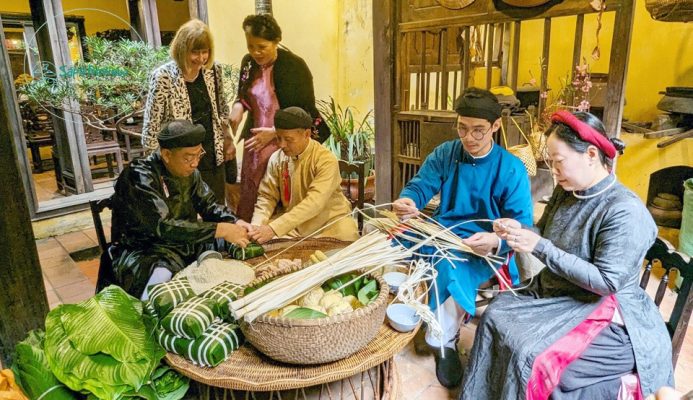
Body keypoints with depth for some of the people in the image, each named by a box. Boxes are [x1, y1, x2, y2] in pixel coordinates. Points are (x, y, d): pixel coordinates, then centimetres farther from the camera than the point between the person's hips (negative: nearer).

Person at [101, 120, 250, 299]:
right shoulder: (139, 176, -23)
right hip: (144, 249, -7)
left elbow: (209, 205, 4)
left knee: (238, 246, -1)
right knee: (161, 278, -38)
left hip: (186, 241, 7)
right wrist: (221, 230, -34)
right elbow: (163, 227, -32)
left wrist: (235, 223, -16)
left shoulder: (188, 171, -2)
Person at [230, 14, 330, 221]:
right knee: (250, 199, 10)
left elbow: (307, 113, -11)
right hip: (254, 143, 6)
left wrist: (275, 132, -18)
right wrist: (238, 105, -2)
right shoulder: (248, 62, 4)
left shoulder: (294, 66, -14)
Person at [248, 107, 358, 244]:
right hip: (293, 222, 4)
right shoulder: (276, 159, -4)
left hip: (329, 221, -3)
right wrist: (257, 225, -20)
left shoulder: (326, 160, -21)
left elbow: (314, 203, -32)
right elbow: (267, 196, 0)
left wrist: (273, 229, -38)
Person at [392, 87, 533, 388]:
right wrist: (406, 202, -30)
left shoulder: (512, 169, -8)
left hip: (483, 248, -3)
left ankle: (444, 341, -11)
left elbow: (521, 227, -12)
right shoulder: (444, 153, 4)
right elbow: (419, 186, -4)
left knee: (451, 268, -36)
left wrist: (495, 241, -35)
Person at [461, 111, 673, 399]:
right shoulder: (565, 192, 1)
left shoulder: (625, 212, -23)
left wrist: (541, 248, -28)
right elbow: (545, 235, 15)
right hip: (553, 293, 8)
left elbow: (606, 282, -26)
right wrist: (520, 230, -9)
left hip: (601, 310, -8)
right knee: (494, 316, -5)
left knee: (528, 353, -21)